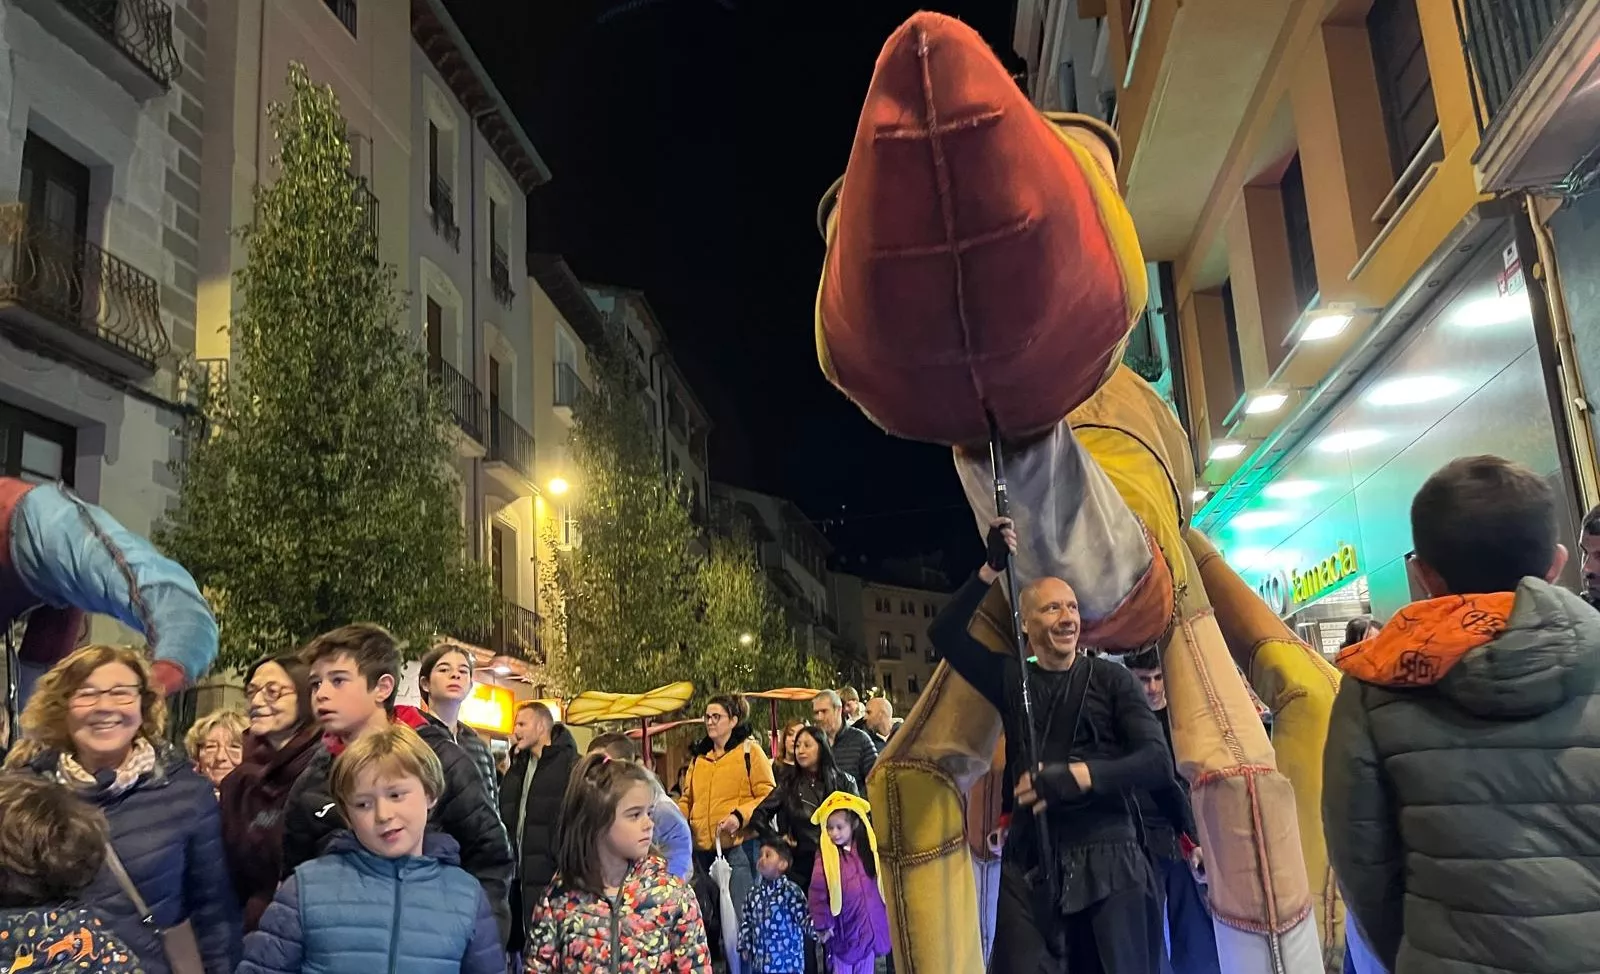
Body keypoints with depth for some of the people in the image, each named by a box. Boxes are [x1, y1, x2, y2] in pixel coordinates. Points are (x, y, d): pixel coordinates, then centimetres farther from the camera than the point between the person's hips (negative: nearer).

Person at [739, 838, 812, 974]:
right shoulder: (755, 893, 5)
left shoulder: (790, 891, -15)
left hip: (787, 962, -6)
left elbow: (805, 918, -20)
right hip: (761, 962, 6)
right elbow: (746, 920, 16)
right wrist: (745, 946, 13)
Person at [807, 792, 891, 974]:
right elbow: (818, 892, -10)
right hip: (843, 927, -3)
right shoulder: (826, 855, -11)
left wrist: (885, 917, 10)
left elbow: (882, 885, 8)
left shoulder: (868, 850, -1)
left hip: (870, 924, 3)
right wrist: (822, 924, -8)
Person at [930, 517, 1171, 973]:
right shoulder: (1012, 678, 9)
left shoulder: (1110, 678, 2)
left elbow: (1158, 761, -7)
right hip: (1031, 864, 1)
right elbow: (944, 634, 1)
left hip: (1109, 860, -1)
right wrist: (992, 568, -6)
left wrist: (1075, 776, -20)